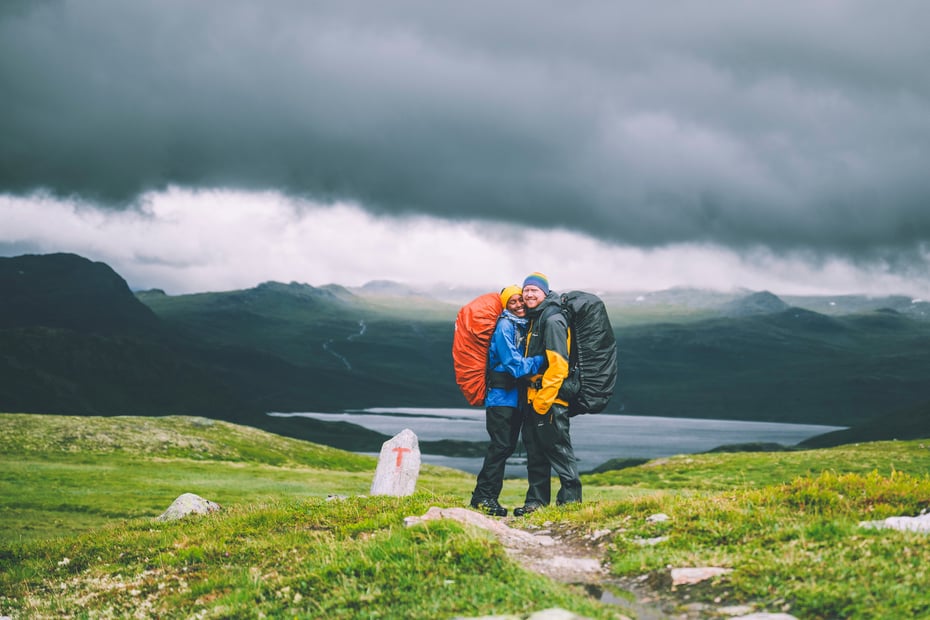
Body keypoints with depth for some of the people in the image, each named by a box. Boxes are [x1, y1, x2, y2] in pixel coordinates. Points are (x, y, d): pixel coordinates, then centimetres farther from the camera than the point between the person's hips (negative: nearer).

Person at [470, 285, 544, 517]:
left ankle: (488, 497, 12)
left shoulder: (524, 325, 15)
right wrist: (541, 360, -16)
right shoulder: (505, 326, -11)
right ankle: (483, 497, -10)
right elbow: (515, 365, -17)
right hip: (502, 395, -9)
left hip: (516, 397, 9)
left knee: (507, 446, 8)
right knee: (501, 446, -13)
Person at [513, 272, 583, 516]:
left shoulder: (553, 320, -13)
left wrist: (543, 399, -21)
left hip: (550, 398, -10)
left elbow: (558, 364, -20)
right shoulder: (534, 320, 17)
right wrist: (531, 397, 17)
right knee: (535, 451, 12)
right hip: (533, 397, 10)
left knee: (558, 449, -6)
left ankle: (571, 499, -1)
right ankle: (537, 500, 18)